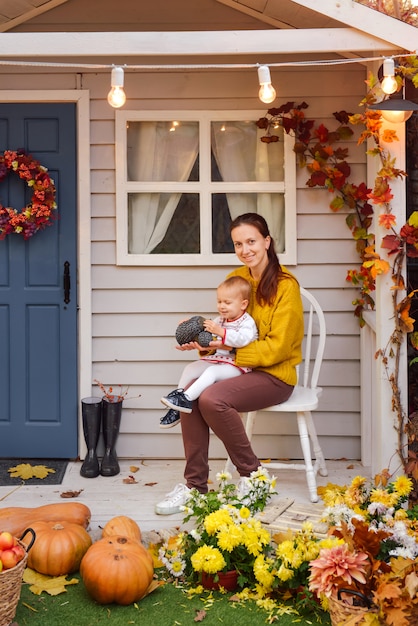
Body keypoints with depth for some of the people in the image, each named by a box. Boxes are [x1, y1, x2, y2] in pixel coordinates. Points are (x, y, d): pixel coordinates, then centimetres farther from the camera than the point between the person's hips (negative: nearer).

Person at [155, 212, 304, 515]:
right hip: (240, 366, 6)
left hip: (275, 374, -6)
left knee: (211, 398, -29)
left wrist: (225, 347, -22)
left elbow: (276, 347, -17)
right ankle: (195, 484, -12)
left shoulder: (285, 285, -13)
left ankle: (253, 474, -10)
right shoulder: (237, 278, 8)